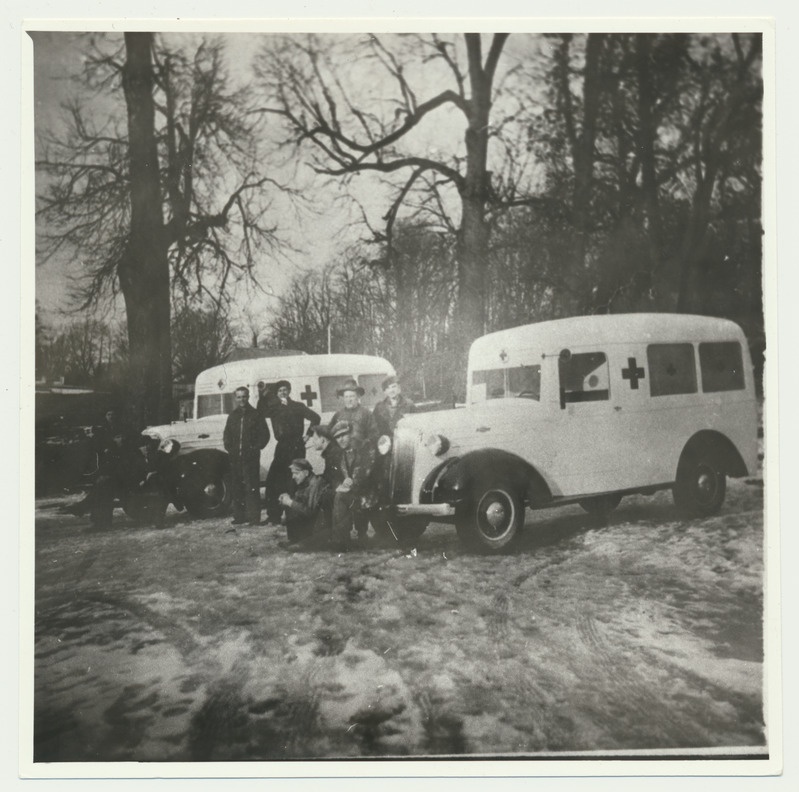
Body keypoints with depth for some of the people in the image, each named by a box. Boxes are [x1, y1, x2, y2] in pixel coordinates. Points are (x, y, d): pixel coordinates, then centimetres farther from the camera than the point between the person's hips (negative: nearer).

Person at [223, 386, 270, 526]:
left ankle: (254, 518, -6)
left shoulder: (255, 414, 2)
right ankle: (239, 516, 15)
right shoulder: (233, 416, 15)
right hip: (235, 457, 5)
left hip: (250, 457, -5)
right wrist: (229, 447, 5)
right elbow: (226, 435, 20)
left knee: (252, 488, -8)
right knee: (236, 487, 7)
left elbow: (264, 434, 0)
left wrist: (255, 448, -8)